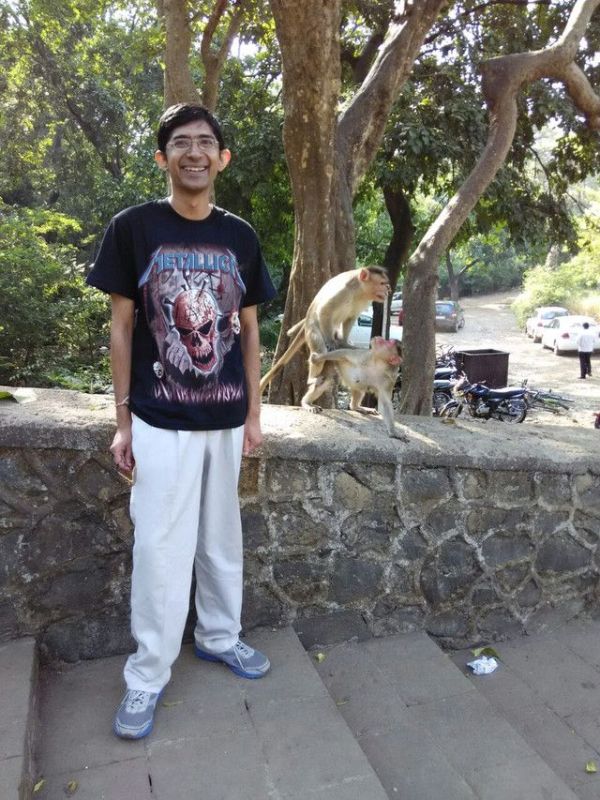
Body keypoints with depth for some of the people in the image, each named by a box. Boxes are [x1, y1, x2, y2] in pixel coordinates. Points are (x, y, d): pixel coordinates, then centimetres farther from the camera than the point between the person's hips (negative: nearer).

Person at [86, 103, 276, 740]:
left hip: (226, 419, 4)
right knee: (160, 548, 1)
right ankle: (147, 676, 19)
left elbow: (247, 329, 9)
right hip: (160, 422, -3)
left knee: (221, 537, 15)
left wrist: (254, 412, 6)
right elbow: (121, 327, -2)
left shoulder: (241, 237, 5)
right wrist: (122, 420, -3)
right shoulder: (132, 228, -4)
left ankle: (218, 637, 36)